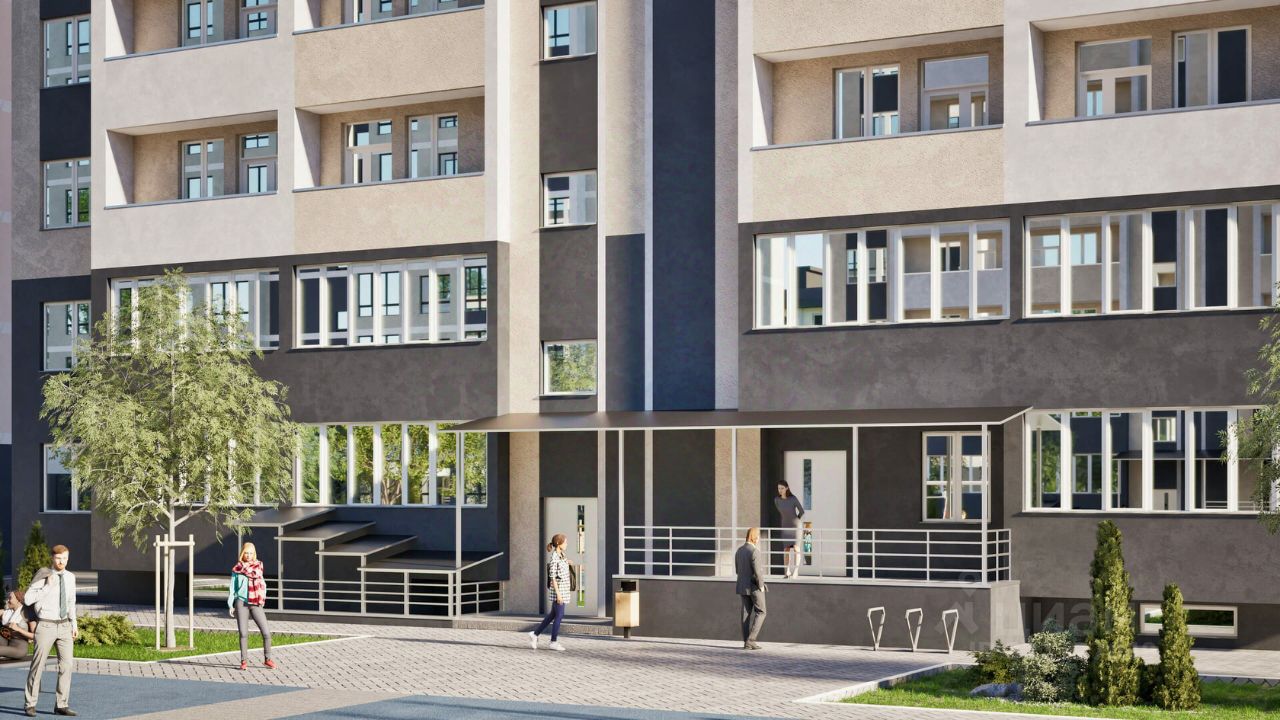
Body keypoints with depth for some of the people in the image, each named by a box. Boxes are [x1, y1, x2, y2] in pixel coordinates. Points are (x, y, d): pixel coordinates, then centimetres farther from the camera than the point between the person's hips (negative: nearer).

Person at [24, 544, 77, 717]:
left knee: (67, 664, -4)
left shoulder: (70, 577, 7)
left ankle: (61, 705, 3)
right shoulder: (43, 577, -10)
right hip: (46, 626, -4)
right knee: (38, 665, 0)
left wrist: (74, 625, 14)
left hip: (64, 626, 4)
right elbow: (28, 599, -18)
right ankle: (30, 704, 13)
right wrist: (48, 587, -23)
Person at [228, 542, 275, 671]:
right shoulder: (236, 569, 6)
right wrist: (230, 605, 2)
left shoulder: (258, 565, 10)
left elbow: (255, 574, -9)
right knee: (243, 633, -2)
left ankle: (267, 659, 12)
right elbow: (232, 588, 7)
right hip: (241, 602, -1)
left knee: (266, 632, -4)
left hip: (255, 604, 1)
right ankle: (244, 660, 10)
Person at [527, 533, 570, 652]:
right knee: (559, 616, -3)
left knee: (552, 615, 13)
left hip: (562, 590, 9)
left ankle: (535, 634, 21)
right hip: (558, 589, -9)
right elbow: (552, 577, -18)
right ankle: (554, 642, 6)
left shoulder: (561, 555, 12)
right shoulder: (554, 557, -15)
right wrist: (558, 593, -21)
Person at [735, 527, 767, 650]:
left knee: (747, 613, 8)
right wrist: (761, 585, -11)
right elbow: (757, 572, -23)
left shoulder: (739, 550, 7)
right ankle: (751, 639, -5)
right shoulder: (754, 551, -19)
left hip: (743, 586, 7)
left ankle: (747, 642, 6)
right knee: (760, 612, 4)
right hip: (754, 586, -7)